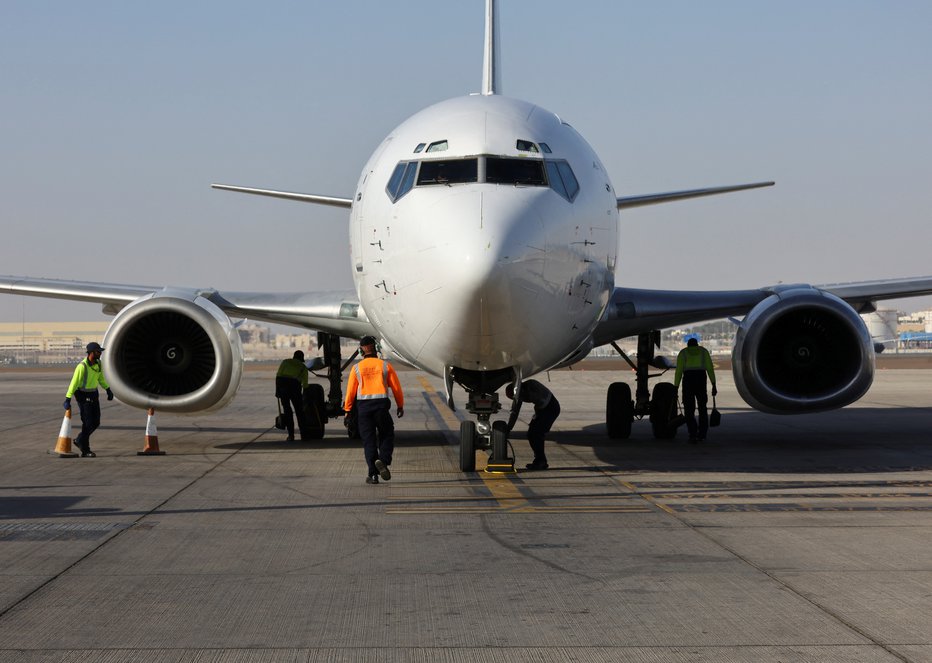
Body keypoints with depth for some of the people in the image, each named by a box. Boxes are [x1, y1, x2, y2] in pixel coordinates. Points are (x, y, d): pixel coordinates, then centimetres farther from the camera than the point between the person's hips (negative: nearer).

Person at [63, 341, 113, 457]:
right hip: (83, 396, -8)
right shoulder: (82, 366, -22)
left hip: (93, 394, 8)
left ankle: (79, 440, 28)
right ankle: (85, 451, 5)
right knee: (88, 423, -6)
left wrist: (108, 390, 18)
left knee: (96, 422, 8)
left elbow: (101, 378, 19)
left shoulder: (98, 364, 2)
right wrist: (68, 399, -24)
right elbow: (74, 383, -22)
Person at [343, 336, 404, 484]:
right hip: (381, 404, -1)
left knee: (369, 439, 6)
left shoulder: (357, 368, 2)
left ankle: (373, 474, 2)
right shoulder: (385, 366, 2)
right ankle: (383, 460, -13)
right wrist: (400, 405, 14)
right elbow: (396, 387, 3)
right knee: (387, 435, 13)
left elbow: (351, 390, 0)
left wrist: (347, 410, 8)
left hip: (363, 405, 1)